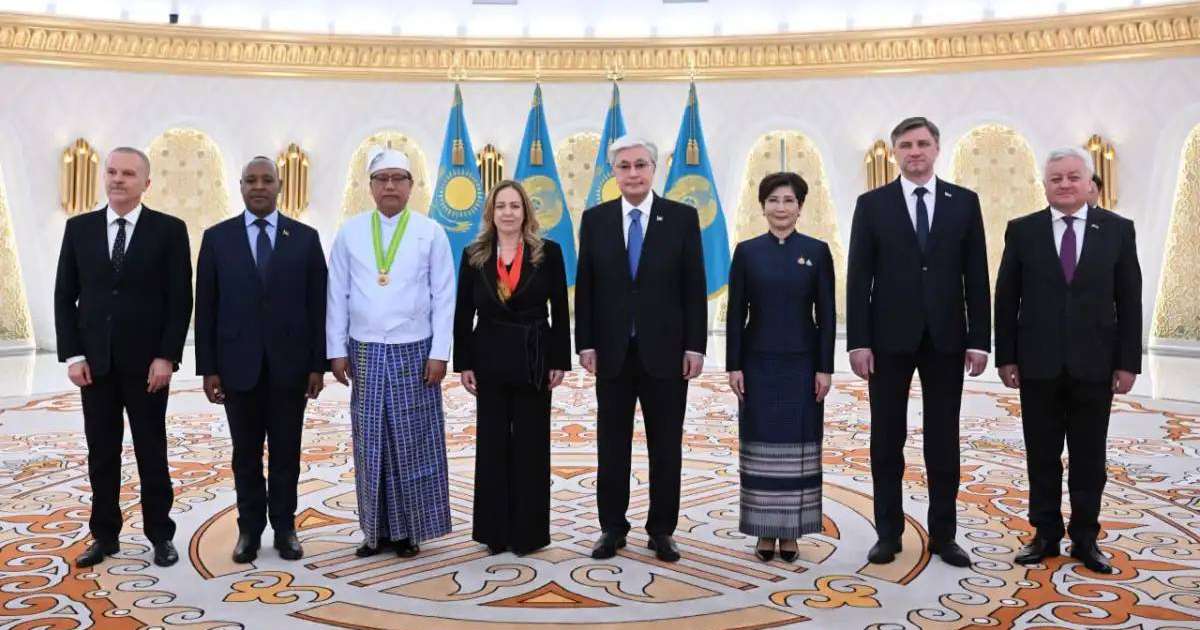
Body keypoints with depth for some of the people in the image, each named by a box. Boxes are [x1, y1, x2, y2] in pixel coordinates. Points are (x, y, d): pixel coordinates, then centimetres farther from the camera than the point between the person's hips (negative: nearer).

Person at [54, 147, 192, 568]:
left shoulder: (169, 230, -2)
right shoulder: (79, 228, 6)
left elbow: (180, 300, -5)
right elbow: (65, 296, 6)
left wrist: (166, 357, -11)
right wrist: (72, 354, -2)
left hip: (146, 362, -2)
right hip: (93, 362, 3)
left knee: (152, 452, 6)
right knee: (101, 453, 10)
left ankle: (160, 536, 16)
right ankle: (104, 535, 21)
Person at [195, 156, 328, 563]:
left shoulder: (305, 237, 2)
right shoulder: (217, 238, 3)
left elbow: (317, 305, 1)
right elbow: (206, 308, 2)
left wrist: (318, 364, -3)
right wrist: (207, 368, -2)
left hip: (289, 364, 0)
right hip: (238, 364, 0)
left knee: (286, 452, 8)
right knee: (246, 453, 10)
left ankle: (284, 527, 21)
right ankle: (249, 529, 22)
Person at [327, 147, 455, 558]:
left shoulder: (431, 233, 0)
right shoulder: (350, 232, 6)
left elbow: (443, 297, -1)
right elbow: (337, 295, 6)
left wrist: (439, 353, -6)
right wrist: (337, 350, 2)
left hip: (413, 353, -2)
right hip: (364, 353, 2)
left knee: (413, 443, 3)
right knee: (369, 443, 6)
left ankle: (410, 529, 15)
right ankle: (376, 528, 17)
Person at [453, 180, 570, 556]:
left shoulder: (548, 253, 0)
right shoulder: (474, 256, 4)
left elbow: (560, 312, 0)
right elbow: (463, 314, 4)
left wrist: (559, 361, -4)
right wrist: (463, 363, -1)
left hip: (533, 359, -1)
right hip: (490, 359, 2)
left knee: (531, 444, 6)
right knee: (492, 443, 7)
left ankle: (528, 531, 16)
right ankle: (495, 530, 18)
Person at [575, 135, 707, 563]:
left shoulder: (682, 217, 1)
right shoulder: (595, 220, 5)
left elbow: (694, 287, -1)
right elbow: (585, 287, 5)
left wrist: (695, 346, -6)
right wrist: (586, 344, -1)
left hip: (665, 351, -1)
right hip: (612, 351, 1)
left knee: (666, 446, 6)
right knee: (612, 445, 8)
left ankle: (661, 531, 19)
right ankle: (612, 528, 20)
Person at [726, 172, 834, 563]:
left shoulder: (817, 251, 2)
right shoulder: (747, 251, 2)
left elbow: (826, 314, 0)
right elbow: (736, 313, 1)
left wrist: (825, 367, -5)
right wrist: (733, 365, -4)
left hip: (802, 362, 0)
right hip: (759, 362, 0)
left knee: (798, 444, 4)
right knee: (761, 444, 4)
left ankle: (792, 531, 16)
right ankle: (765, 531, 16)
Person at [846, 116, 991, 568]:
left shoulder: (964, 202, 6)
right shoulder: (872, 204, 2)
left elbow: (976, 276, 4)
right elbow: (859, 278, -2)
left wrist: (979, 340, -2)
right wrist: (858, 342, -8)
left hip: (945, 338, 1)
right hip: (889, 338, -1)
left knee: (943, 441, 7)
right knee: (887, 440, 6)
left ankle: (942, 535, 18)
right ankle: (889, 533, 17)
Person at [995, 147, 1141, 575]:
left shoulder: (1118, 230, 3)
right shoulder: (1022, 231, 2)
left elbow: (1129, 301, 2)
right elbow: (1006, 299, 2)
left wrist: (1128, 362, -2)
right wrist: (1006, 357, -2)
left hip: (1094, 364, 0)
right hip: (1038, 365, 0)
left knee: (1089, 458, 8)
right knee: (1042, 456, 8)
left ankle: (1085, 539, 21)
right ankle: (1046, 535, 21)